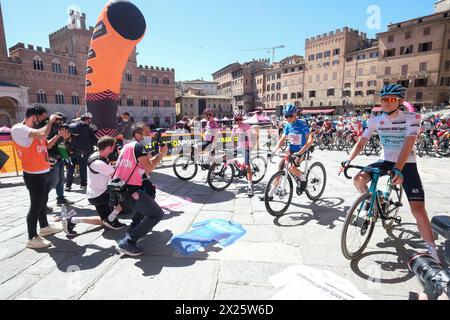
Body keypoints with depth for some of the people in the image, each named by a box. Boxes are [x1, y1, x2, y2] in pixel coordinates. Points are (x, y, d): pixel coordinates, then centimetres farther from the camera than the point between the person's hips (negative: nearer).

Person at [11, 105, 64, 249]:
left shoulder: (34, 130, 10)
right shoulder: (18, 129, -18)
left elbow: (47, 144, 20)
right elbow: (43, 133, -35)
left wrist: (59, 135, 6)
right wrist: (51, 120, -18)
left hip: (44, 172, 9)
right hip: (33, 175, -9)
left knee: (43, 201, 20)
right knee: (36, 205, -3)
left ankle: (44, 228, 37)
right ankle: (32, 238, 8)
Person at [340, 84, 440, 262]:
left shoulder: (412, 118, -16)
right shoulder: (375, 121, -5)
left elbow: (408, 145, -29)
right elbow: (361, 143, -5)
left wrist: (398, 169, -42)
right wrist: (348, 160, -20)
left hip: (407, 165, -3)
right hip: (386, 162, 4)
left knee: (418, 210, -13)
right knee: (358, 180, -20)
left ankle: (432, 250, 7)